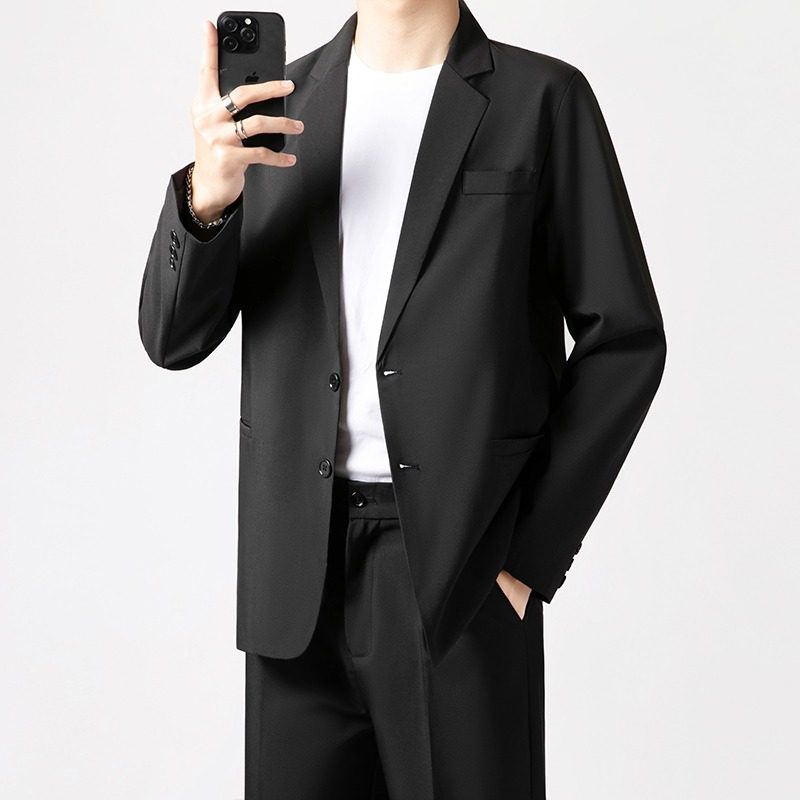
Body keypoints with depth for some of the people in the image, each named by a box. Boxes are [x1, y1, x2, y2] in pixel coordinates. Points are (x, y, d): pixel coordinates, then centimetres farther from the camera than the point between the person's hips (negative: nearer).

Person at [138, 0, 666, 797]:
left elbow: (622, 340, -2)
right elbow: (174, 337, 3)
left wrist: (531, 553, -7)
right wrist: (207, 191, -17)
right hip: (299, 575, 3)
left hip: (462, 568, -3)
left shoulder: (543, 99, -1)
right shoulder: (276, 103, 7)